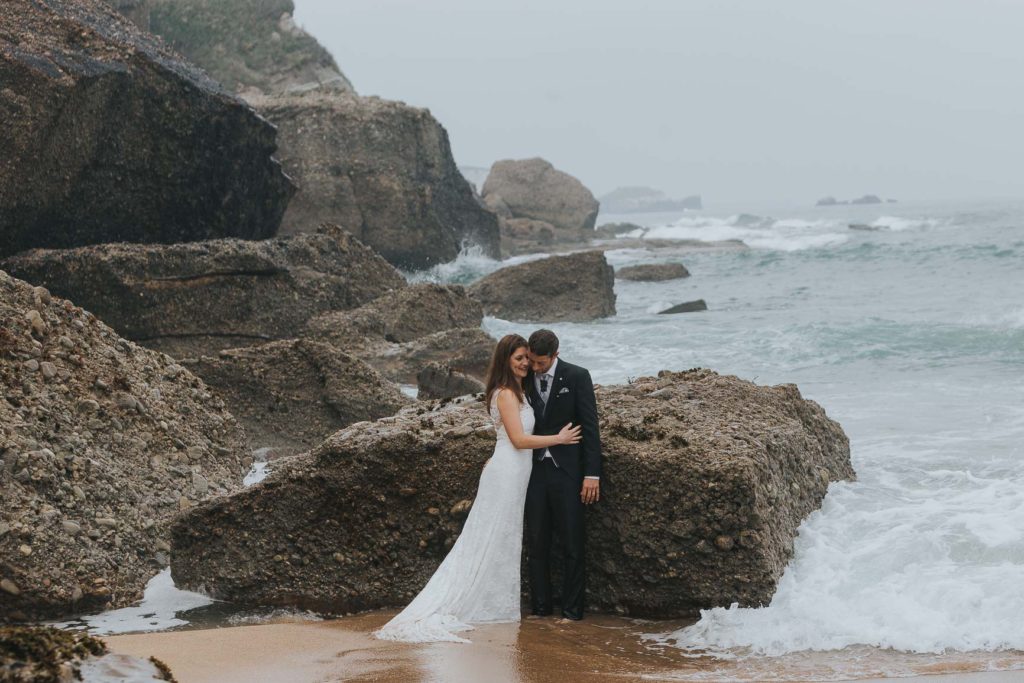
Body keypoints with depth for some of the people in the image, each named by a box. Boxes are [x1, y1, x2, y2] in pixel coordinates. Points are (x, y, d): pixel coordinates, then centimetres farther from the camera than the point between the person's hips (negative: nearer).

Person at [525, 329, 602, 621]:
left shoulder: (577, 377, -6)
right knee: (536, 542, 8)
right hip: (535, 470, 4)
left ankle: (572, 610, 7)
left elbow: (590, 427, -7)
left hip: (566, 471, -4)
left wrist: (592, 474, -12)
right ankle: (540, 607, 16)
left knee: (572, 543, 1)